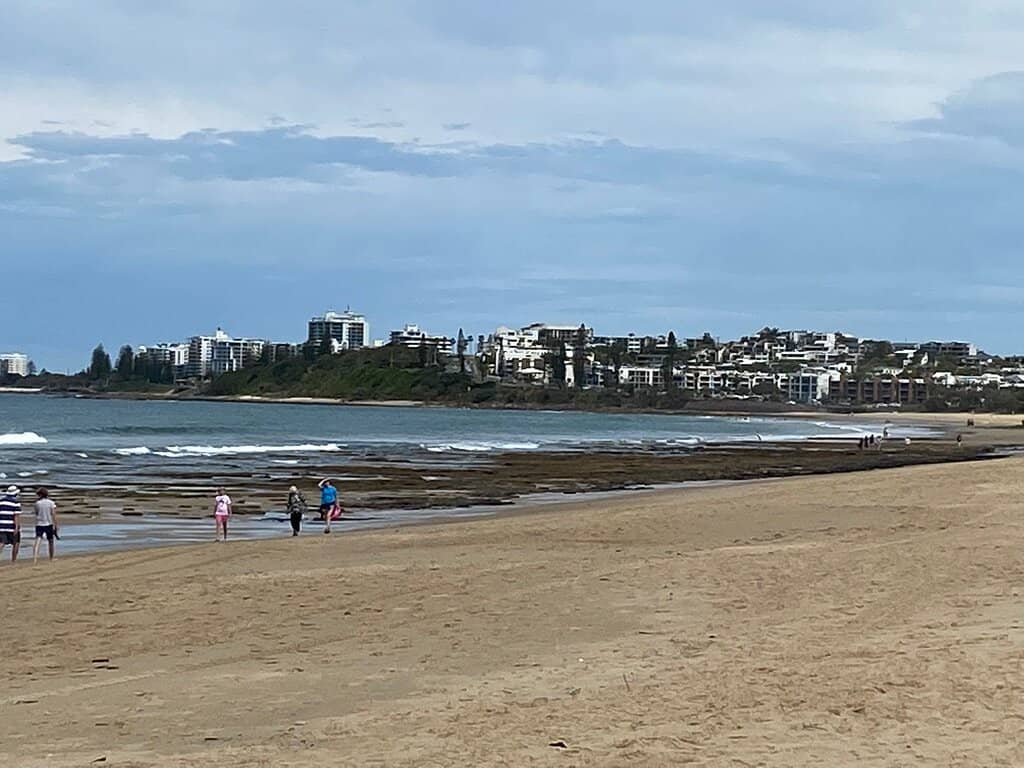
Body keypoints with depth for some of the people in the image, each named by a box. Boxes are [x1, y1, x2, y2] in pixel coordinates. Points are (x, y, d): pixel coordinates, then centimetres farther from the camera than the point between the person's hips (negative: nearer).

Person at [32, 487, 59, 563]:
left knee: (37, 541, -10)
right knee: (50, 541, 15)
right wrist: (55, 525, -8)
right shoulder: (51, 503, -2)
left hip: (39, 524, 0)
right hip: (49, 524, 0)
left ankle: (34, 557, -27)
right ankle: (51, 558, 25)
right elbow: (53, 514, -8)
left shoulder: (37, 503, 0)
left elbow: (37, 513, 12)